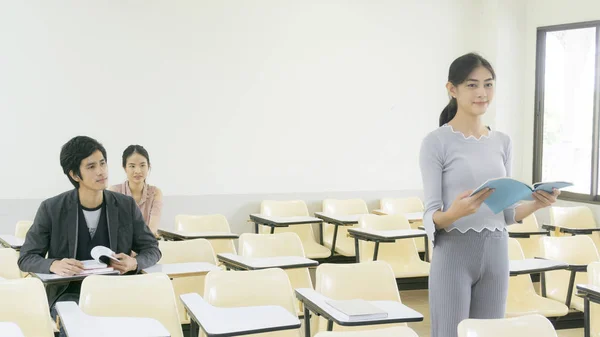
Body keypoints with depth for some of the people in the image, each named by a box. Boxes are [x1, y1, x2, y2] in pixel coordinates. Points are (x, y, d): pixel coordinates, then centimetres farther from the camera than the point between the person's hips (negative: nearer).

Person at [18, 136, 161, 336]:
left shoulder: (127, 206, 3)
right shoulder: (51, 209, -1)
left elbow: (152, 249, 10)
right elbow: (27, 258, 2)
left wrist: (134, 263, -15)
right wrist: (54, 265, -21)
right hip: (70, 293, -2)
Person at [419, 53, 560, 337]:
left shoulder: (502, 142, 10)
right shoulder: (437, 142, -7)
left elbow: (505, 213, 12)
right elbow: (431, 216, -11)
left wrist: (535, 204, -7)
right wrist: (454, 212, -32)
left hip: (496, 253, 5)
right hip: (454, 254, -5)